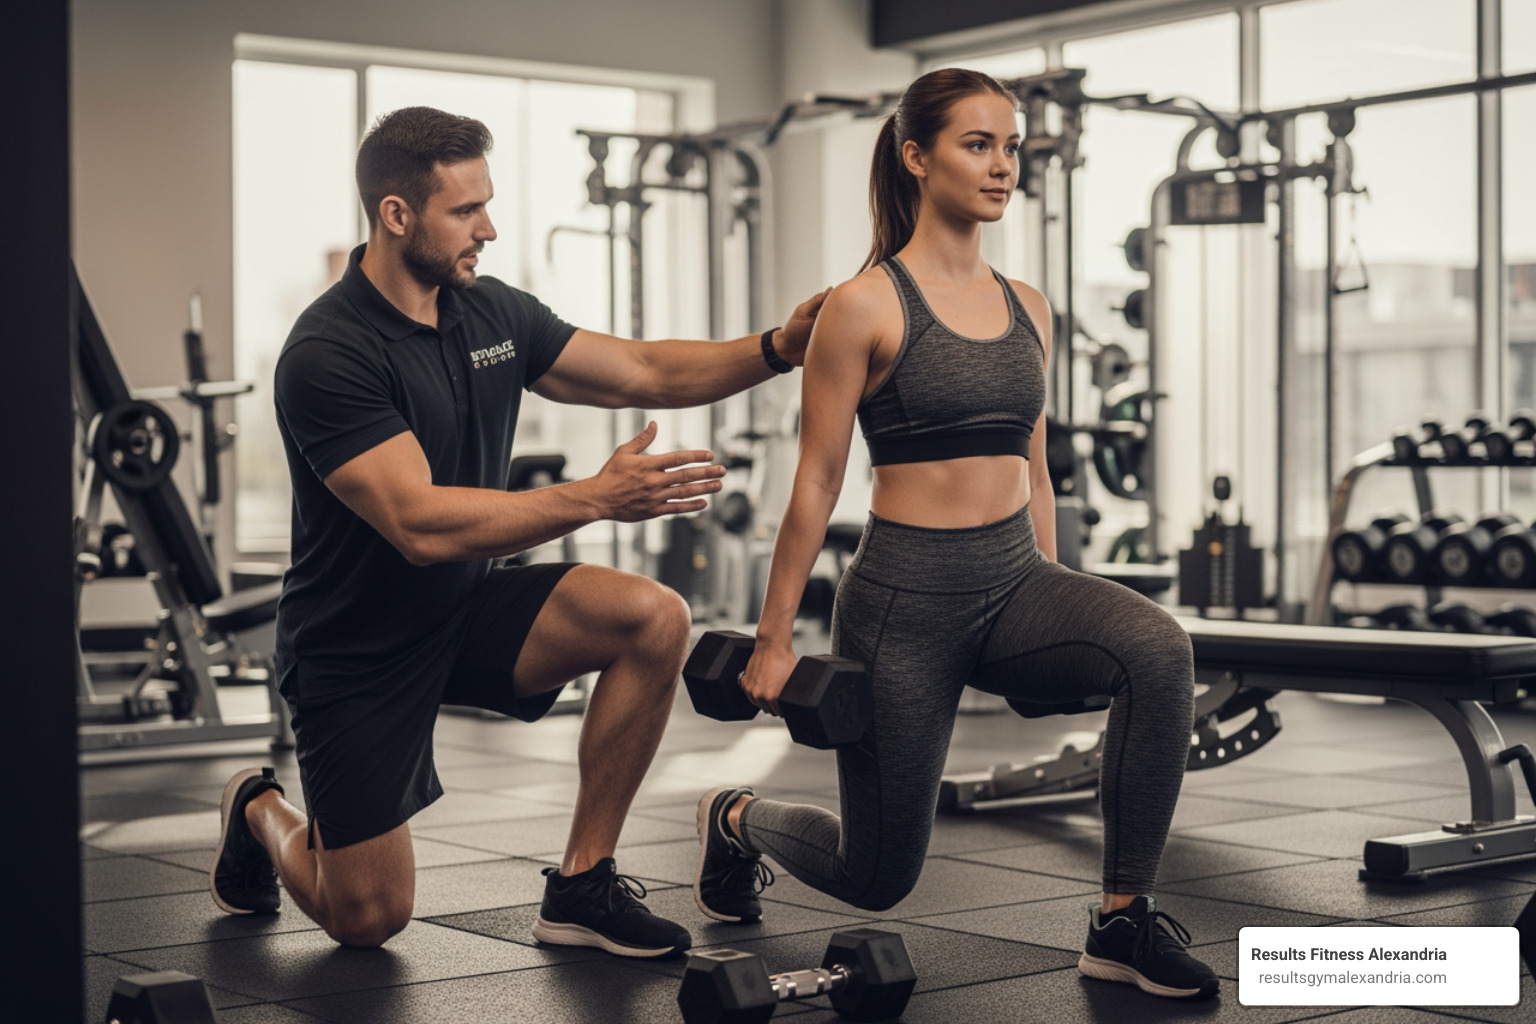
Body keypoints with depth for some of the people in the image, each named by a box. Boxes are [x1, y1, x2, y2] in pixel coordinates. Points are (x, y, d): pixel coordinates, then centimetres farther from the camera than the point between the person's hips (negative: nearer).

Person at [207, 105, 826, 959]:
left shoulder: (494, 313, -2)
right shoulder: (327, 356, -25)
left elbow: (645, 373, 3)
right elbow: (423, 525, -34)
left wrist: (778, 348, -13)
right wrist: (597, 497, -40)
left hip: (468, 609, 6)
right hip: (359, 648, -6)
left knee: (655, 619, -19)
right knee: (369, 919, -1)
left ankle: (581, 887, -8)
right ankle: (262, 811, 34)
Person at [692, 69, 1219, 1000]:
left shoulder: (1028, 310, 8)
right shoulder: (865, 307, -9)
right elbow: (817, 482, -8)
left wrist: (1056, 608, 17)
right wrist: (774, 639, -5)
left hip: (1016, 580, 5)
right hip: (906, 598, -5)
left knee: (1159, 649, -28)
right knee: (878, 876, 7)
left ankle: (1125, 917, -15)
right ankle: (740, 820, 42)